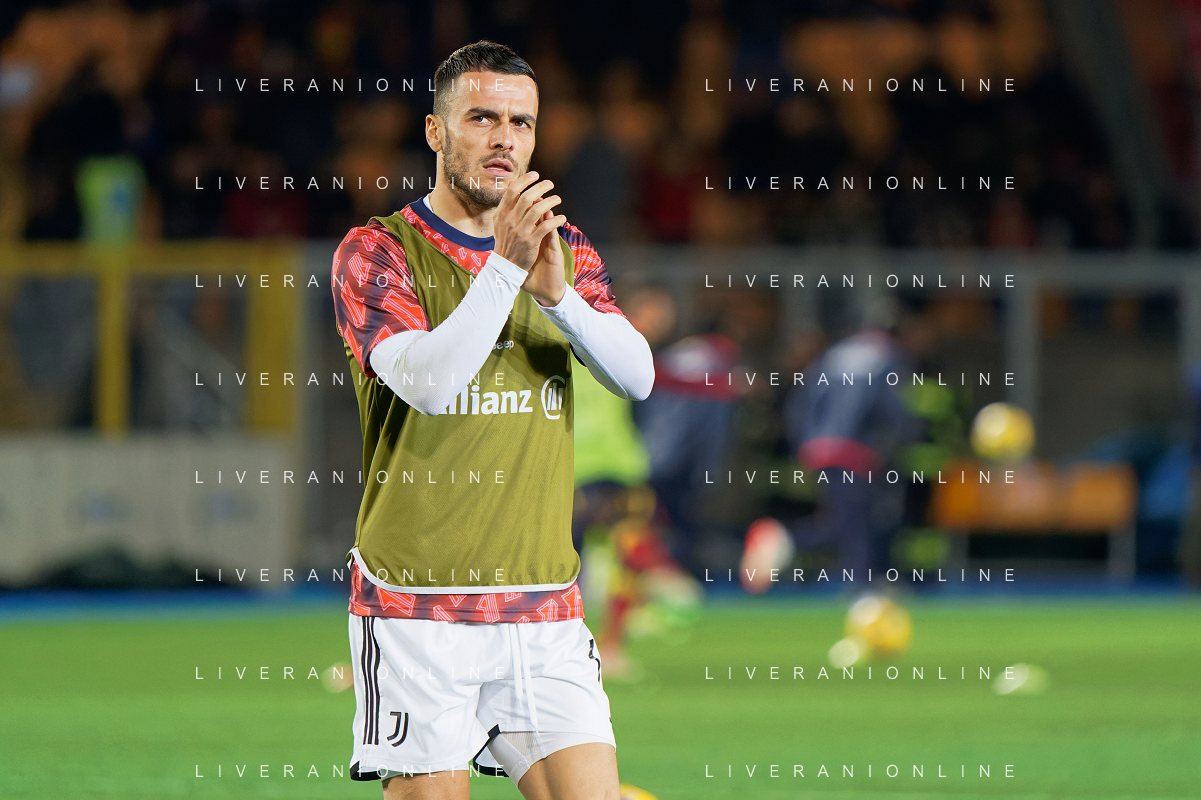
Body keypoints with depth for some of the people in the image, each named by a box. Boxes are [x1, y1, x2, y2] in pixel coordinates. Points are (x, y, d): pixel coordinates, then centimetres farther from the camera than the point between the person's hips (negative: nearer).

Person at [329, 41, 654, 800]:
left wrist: (556, 293, -16)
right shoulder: (376, 251, -2)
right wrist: (505, 267, -22)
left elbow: (637, 375, -1)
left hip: (545, 606, 4)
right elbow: (430, 384, -17)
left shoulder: (567, 252, 13)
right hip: (417, 607, -4)